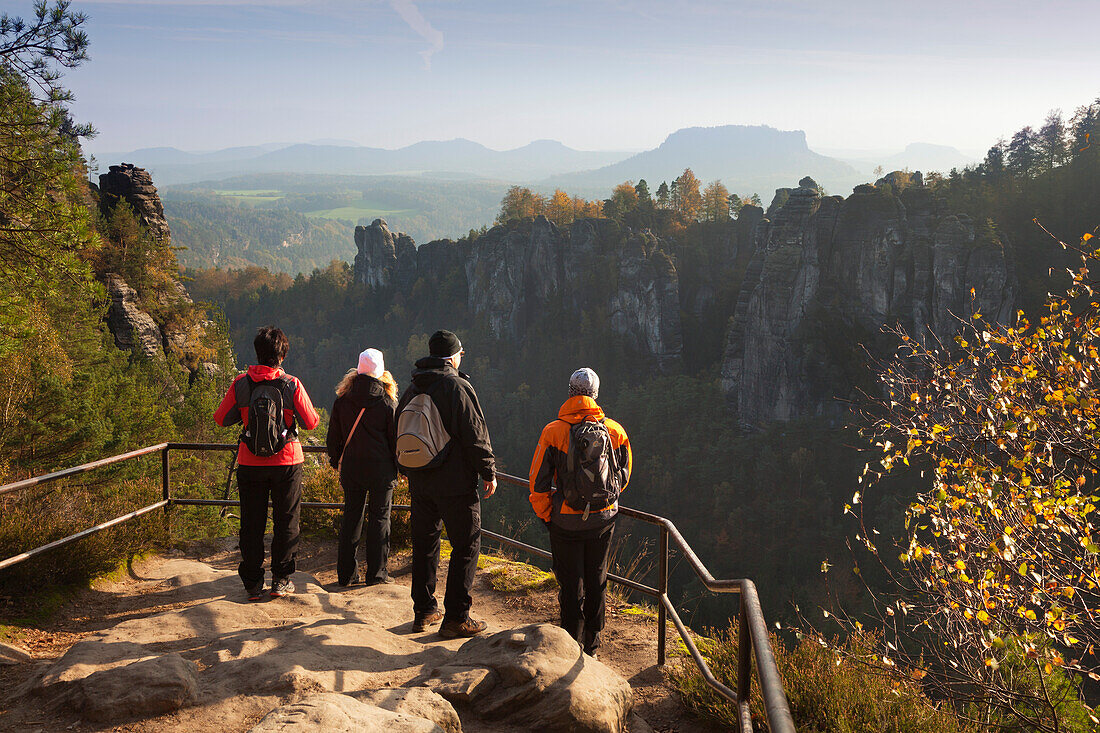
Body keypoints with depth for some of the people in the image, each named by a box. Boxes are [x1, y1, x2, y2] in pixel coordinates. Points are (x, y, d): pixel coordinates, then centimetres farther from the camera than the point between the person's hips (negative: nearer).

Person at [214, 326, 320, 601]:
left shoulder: (241, 384, -6)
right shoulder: (292, 385, -10)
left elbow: (221, 419, 0)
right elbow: (311, 422, -6)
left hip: (250, 463, 2)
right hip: (287, 462, -1)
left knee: (252, 524, 11)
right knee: (286, 521, 11)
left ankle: (253, 583, 16)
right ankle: (281, 580, 14)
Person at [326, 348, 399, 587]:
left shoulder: (342, 399, 0)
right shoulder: (387, 402, -8)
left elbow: (334, 436, 7)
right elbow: (395, 438, -4)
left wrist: (335, 460, 20)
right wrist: (396, 467, 7)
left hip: (351, 467, 3)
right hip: (380, 468, -3)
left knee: (351, 516, 11)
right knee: (379, 517, 6)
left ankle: (346, 573, 16)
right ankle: (376, 573, 9)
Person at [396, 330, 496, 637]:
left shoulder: (412, 390, 10)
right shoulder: (458, 387, -12)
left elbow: (399, 434, 17)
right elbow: (475, 435, -14)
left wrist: (409, 474, 27)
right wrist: (489, 472, -4)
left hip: (420, 482, 7)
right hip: (455, 485, -7)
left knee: (424, 545, 15)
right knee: (466, 547, 1)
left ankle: (424, 611, 23)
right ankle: (455, 618, 2)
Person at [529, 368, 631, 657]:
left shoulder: (553, 432, -12)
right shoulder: (614, 430, -5)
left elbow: (538, 483, -9)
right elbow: (623, 476, 7)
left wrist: (545, 516, 6)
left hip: (566, 523, -2)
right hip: (603, 520, 3)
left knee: (571, 584, 11)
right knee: (596, 582, 18)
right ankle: (592, 644, 30)